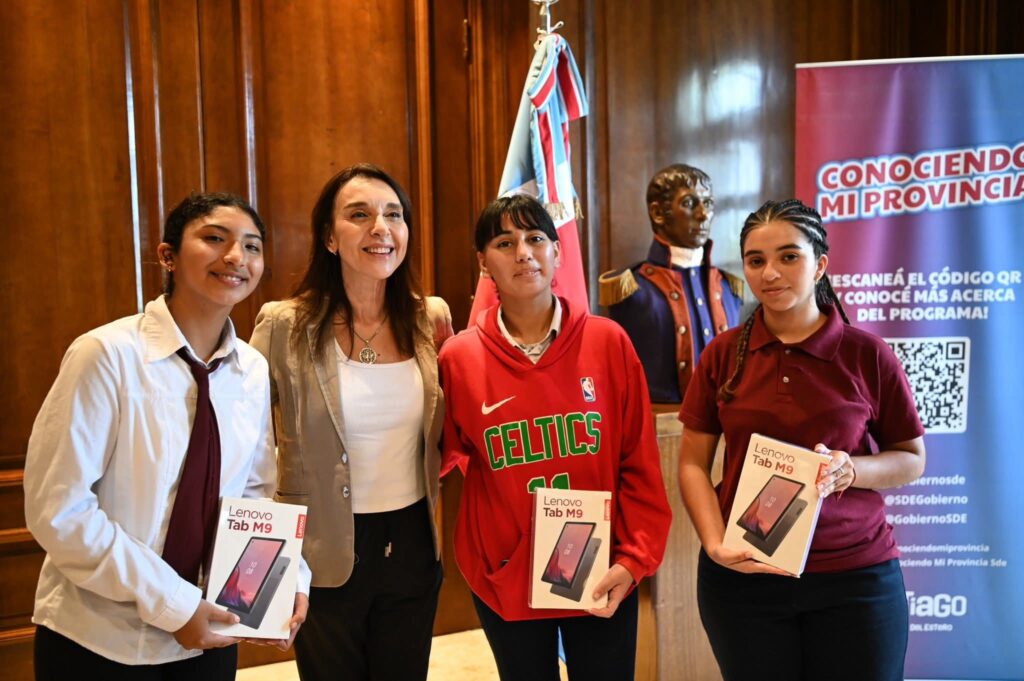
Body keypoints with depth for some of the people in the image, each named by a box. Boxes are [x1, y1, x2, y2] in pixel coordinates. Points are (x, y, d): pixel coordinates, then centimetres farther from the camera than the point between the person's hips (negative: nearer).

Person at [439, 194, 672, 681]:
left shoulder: (608, 342, -6)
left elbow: (639, 464, -3)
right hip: (505, 578, 1)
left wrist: (635, 558, -8)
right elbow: (447, 457, 6)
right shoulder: (459, 358, -6)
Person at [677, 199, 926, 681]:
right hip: (742, 574, 1)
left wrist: (850, 470, -16)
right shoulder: (723, 354, -1)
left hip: (856, 578, -1)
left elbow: (912, 459, 3)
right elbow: (693, 462, 2)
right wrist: (715, 543, -12)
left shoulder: (867, 355, -5)